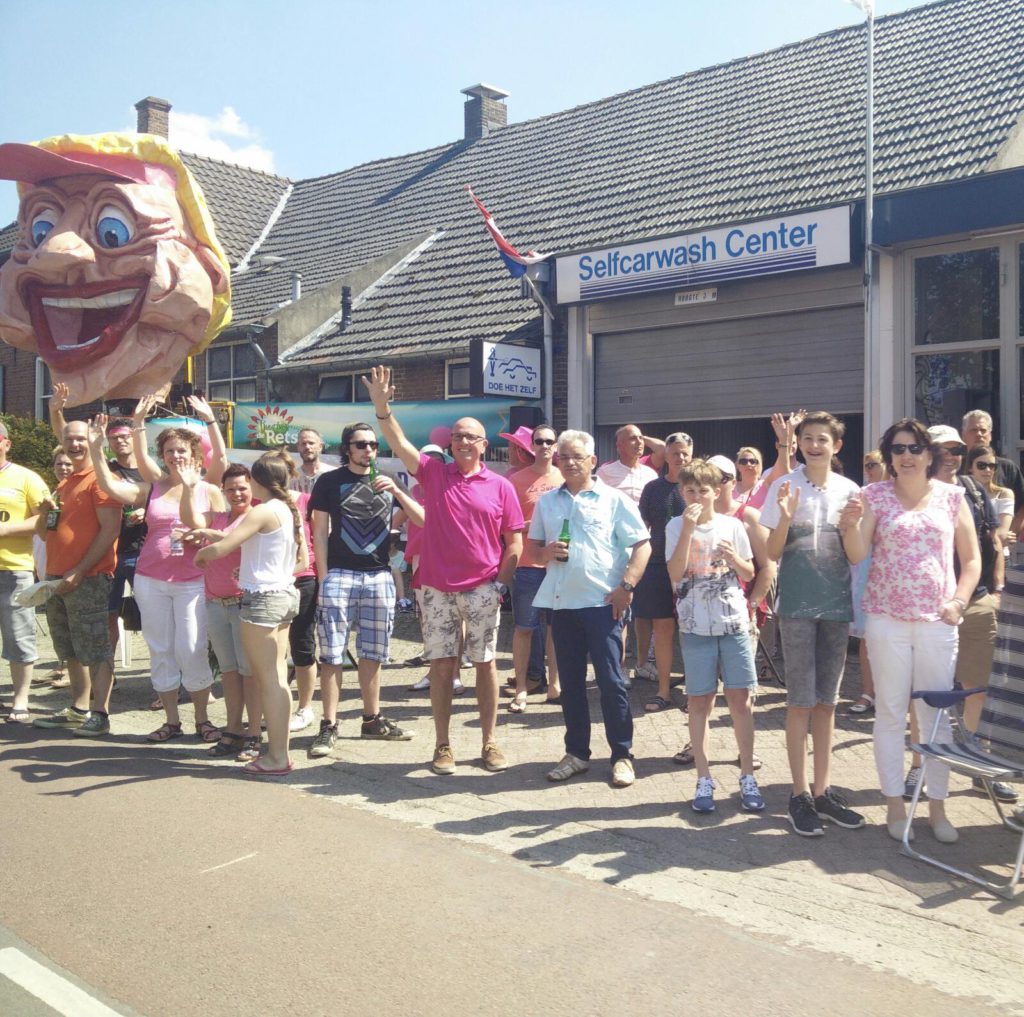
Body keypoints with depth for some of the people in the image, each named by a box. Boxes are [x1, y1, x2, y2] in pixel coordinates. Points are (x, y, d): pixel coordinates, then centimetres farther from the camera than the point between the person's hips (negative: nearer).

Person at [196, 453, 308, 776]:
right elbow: (303, 562, 15)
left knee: (268, 680, -3)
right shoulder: (291, 511, 9)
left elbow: (221, 547, -21)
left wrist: (200, 554, -1)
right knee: (278, 677, 13)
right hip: (286, 594, 9)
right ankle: (279, 748, 20)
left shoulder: (262, 512, -16)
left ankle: (277, 757, 2)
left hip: (262, 598, -9)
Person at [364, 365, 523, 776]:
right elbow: (400, 444, -8)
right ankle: (442, 746, 14)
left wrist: (502, 582, -4)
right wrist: (382, 407, -22)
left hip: (482, 590, -1)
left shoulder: (500, 487, 2)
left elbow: (514, 542, 3)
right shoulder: (434, 473, 5)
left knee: (485, 664, 6)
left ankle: (489, 743, 17)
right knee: (441, 666, 5)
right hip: (437, 589, 1)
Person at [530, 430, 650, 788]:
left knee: (611, 681, 0)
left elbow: (642, 545, -4)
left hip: (602, 602, -4)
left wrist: (626, 586, -13)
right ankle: (576, 753, 21)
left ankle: (622, 756, 11)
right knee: (570, 682, 11)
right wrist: (546, 552, -6)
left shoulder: (614, 499, -2)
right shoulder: (547, 501, 11)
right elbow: (534, 546, 17)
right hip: (562, 603, 4)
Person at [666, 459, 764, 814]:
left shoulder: (732, 526, 4)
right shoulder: (677, 526, 0)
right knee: (699, 701, 4)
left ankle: (747, 777, 15)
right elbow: (675, 574, -13)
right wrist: (688, 528, -18)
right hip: (696, 625, -1)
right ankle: (704, 780, 13)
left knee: (740, 698, 3)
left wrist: (734, 559, -11)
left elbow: (749, 574, 11)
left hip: (734, 622, 1)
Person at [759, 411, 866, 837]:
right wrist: (785, 517, -19)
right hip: (797, 605, -3)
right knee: (800, 701, -1)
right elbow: (773, 553, -2)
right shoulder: (784, 487, -2)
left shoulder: (850, 491, 5)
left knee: (826, 701, 10)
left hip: (837, 603, 3)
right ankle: (799, 793, 9)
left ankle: (823, 790, 20)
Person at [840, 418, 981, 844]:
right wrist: (850, 525, -24)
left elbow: (971, 559, 11)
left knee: (937, 714, 7)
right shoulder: (875, 495, 1)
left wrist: (959, 601, -2)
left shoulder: (951, 497, 5)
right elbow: (857, 555, -6)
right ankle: (895, 805, 17)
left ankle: (937, 807, 20)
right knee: (890, 713, 6)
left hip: (937, 621, 1)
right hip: (886, 619, -1)